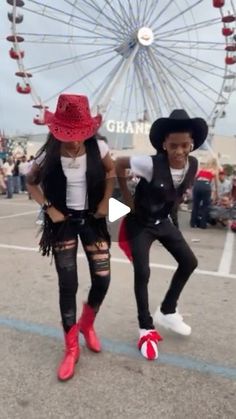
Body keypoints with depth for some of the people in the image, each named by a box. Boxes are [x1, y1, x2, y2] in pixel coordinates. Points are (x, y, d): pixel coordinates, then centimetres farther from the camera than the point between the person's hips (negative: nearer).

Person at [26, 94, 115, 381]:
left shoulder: (98, 148, -12)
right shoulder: (49, 154, -13)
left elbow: (111, 171, 8)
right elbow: (31, 182, 3)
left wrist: (105, 201, -2)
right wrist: (48, 208, -9)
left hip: (92, 219, 2)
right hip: (64, 222, -1)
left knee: (102, 279, 0)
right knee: (68, 284, 1)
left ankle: (87, 325, 32)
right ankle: (71, 348, 19)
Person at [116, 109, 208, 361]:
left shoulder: (193, 165, -13)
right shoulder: (151, 164, -31)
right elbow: (118, 164, -20)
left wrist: (168, 206, 6)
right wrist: (128, 198, -15)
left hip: (163, 220, 6)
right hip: (140, 222, -6)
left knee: (189, 262, 8)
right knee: (142, 273, -10)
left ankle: (167, 312, 26)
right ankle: (146, 328, 11)